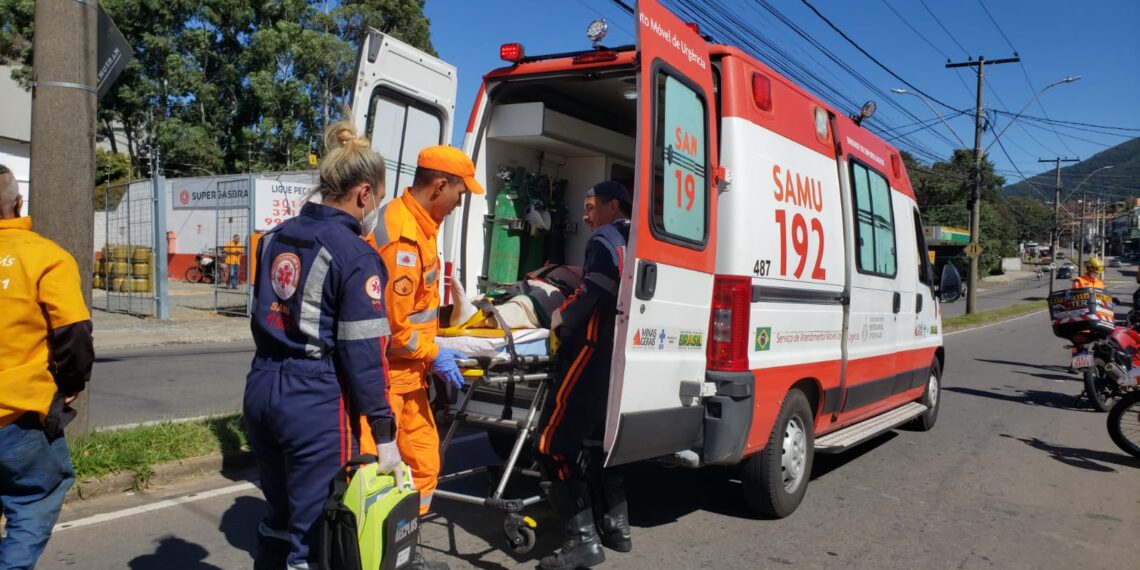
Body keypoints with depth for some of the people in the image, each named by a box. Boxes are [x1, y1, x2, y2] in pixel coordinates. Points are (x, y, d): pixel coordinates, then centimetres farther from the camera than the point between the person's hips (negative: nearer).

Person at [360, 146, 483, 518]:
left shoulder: (418, 223, 9)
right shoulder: (402, 236, -23)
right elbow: (392, 323, -23)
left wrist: (431, 351, 14)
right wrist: (434, 355, -10)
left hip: (407, 370, 10)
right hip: (385, 374, -10)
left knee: (423, 462, 16)